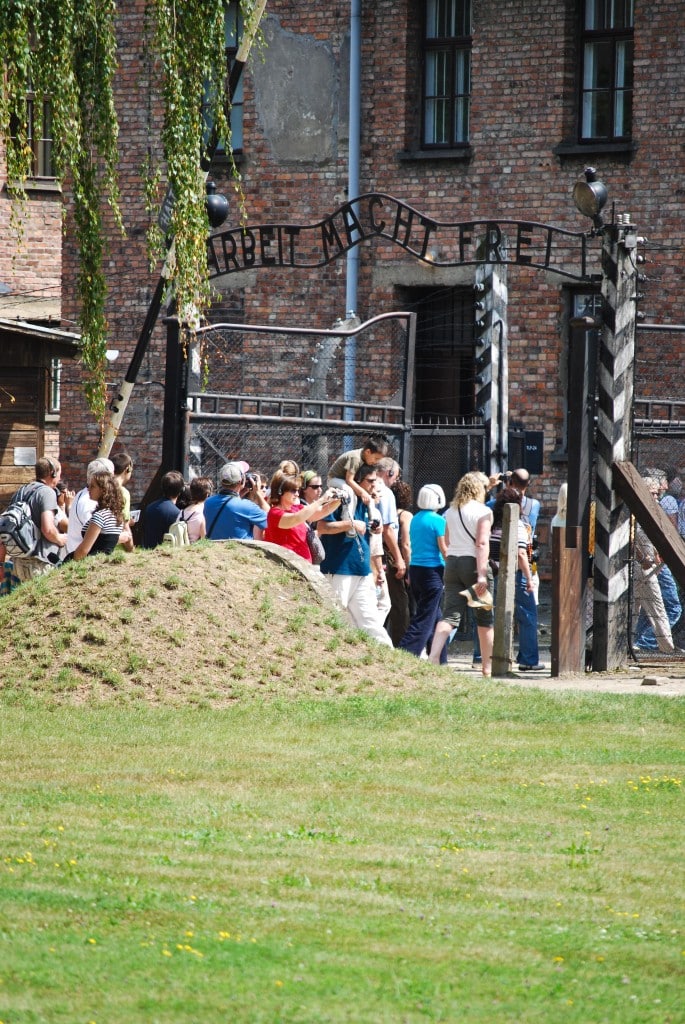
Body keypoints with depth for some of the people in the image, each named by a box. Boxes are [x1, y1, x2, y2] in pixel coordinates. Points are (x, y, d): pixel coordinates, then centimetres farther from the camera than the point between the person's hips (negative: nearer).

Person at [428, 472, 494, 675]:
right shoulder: (483, 512, -7)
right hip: (473, 563, -5)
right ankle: (488, 665, 16)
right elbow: (482, 543, -15)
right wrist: (481, 574, -20)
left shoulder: (451, 512, 11)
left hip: (452, 562, 5)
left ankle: (433, 657, -23)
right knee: (485, 619, 9)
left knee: (450, 615, -2)